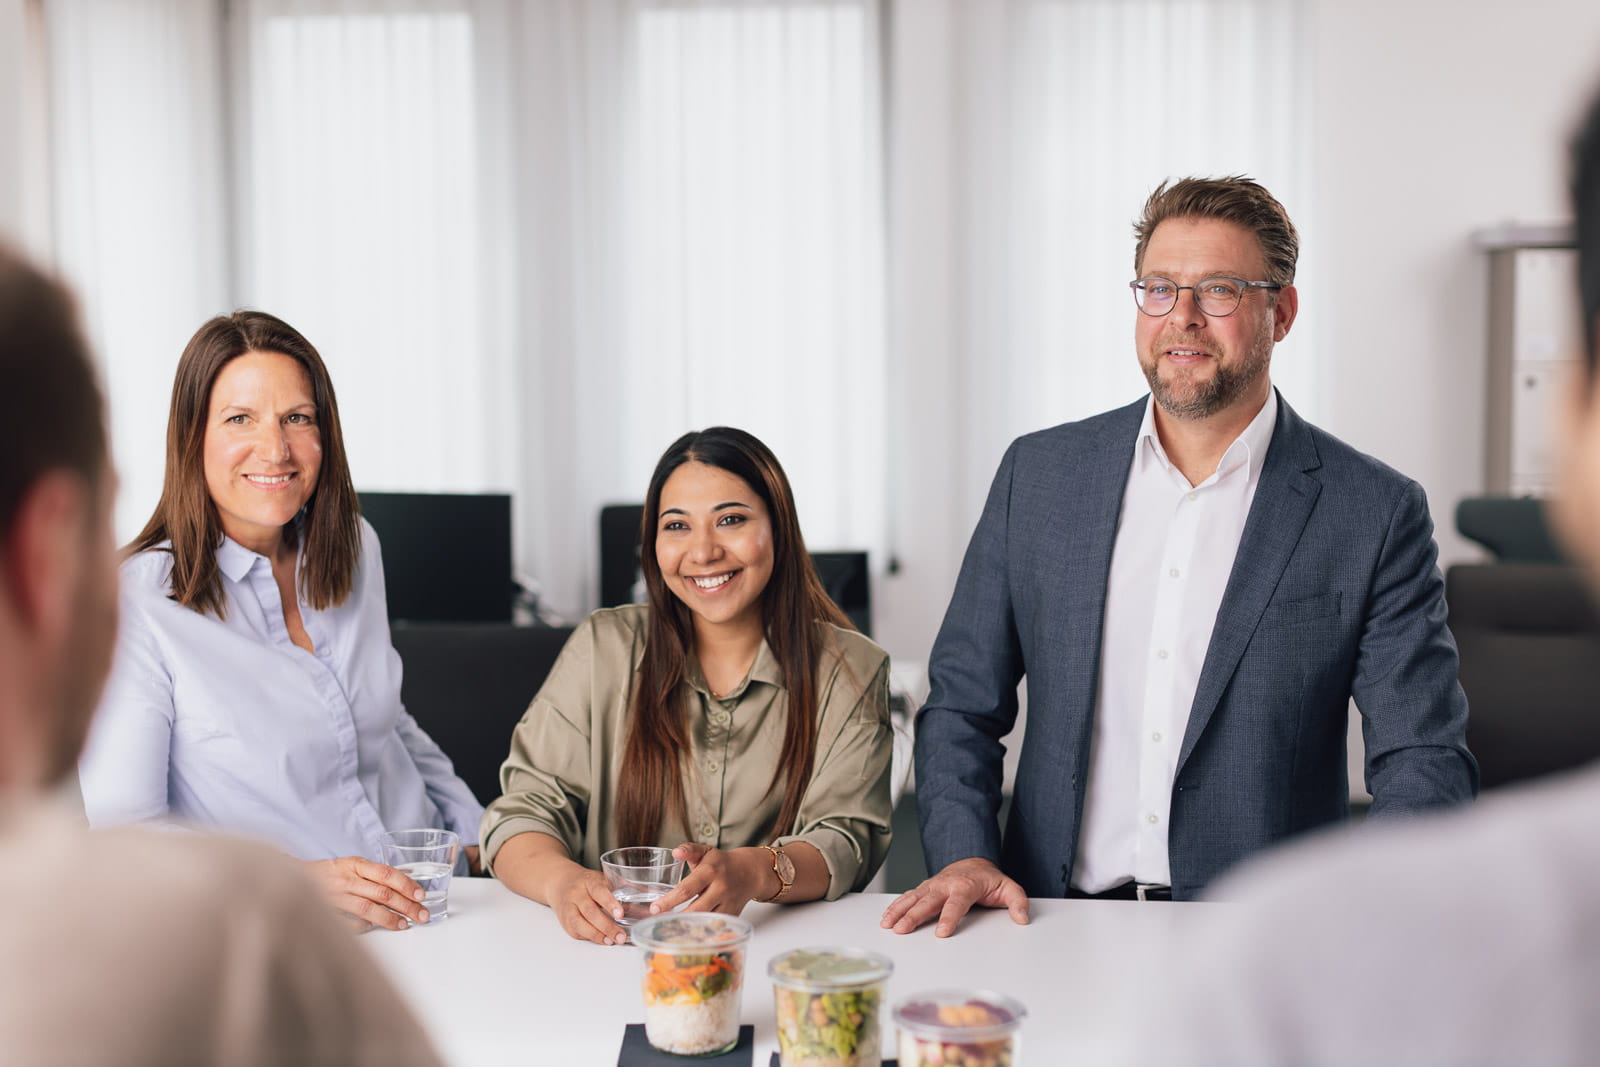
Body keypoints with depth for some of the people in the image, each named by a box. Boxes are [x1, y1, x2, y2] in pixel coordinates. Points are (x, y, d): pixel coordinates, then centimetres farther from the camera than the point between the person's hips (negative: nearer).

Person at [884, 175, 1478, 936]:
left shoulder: (1376, 514, 2)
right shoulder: (1038, 473, 8)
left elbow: (1424, 759, 1)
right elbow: (960, 704, 12)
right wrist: (963, 855, -4)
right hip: (1058, 925, 2)